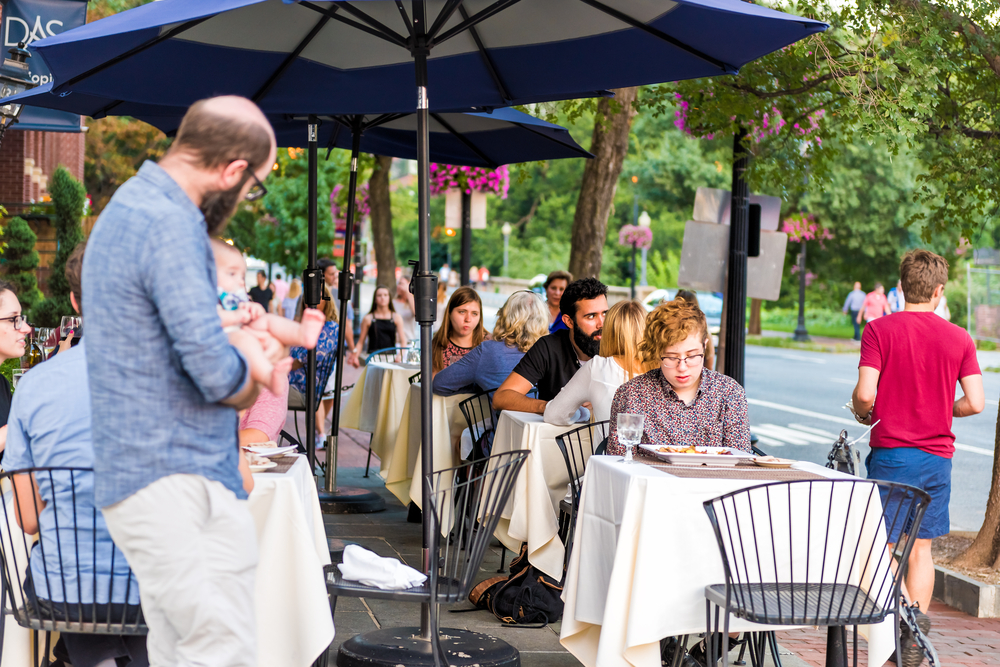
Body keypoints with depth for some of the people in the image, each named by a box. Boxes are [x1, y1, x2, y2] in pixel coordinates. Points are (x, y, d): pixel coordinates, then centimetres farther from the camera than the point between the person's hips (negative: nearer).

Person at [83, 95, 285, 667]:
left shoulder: (127, 207, 16)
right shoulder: (171, 225, -17)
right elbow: (215, 373, -21)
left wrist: (236, 343, 12)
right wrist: (249, 373, 2)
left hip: (134, 477, 10)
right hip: (180, 485, -10)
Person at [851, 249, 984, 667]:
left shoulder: (879, 330, -7)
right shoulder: (959, 339, 0)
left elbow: (865, 393, -16)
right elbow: (975, 403, -3)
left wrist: (862, 413, 6)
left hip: (892, 452, -3)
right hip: (938, 454, 3)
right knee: (921, 546, 12)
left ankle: (909, 614, -19)